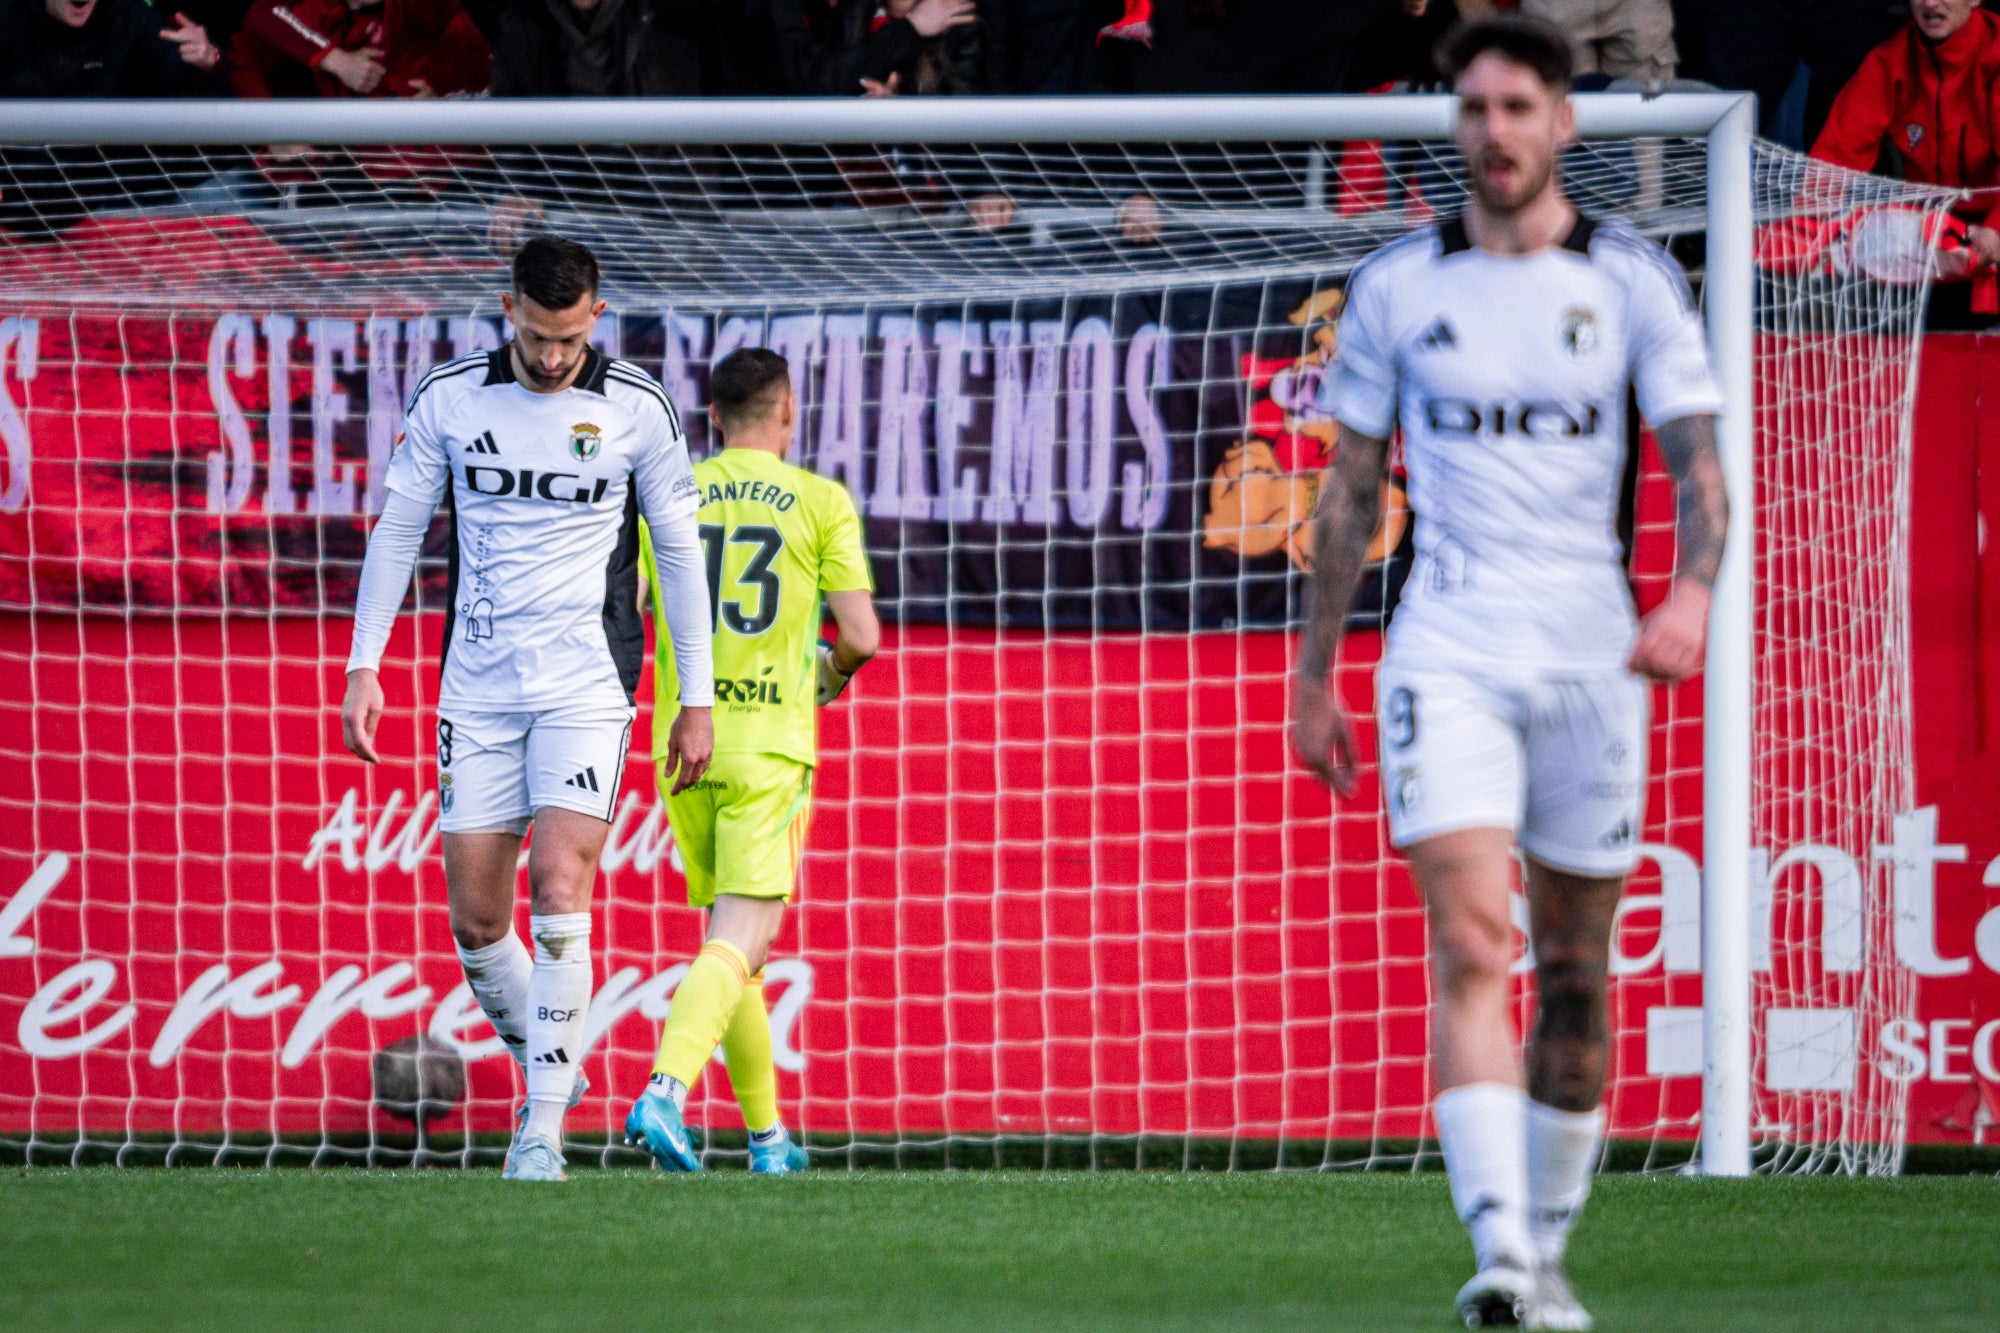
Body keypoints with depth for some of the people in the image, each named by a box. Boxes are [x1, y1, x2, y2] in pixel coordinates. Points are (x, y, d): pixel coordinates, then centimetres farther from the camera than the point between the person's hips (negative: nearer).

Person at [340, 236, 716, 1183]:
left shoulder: (637, 409, -2)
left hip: (586, 686, -3)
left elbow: (679, 552, 6)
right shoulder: (449, 398, 2)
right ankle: (548, 1069, 24)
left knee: (560, 890, -17)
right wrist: (364, 666, 2)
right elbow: (397, 530, 9)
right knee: (475, 919, 0)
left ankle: (542, 1128, -13)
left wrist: (695, 700, 5)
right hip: (477, 687, 3)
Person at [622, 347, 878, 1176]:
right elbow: (860, 636, -4)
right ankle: (665, 1093, -32)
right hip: (771, 743, -4)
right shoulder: (821, 501, 0)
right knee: (740, 943, -9)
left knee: (731, 933, 16)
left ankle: (767, 1136, 22)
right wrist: (831, 675, 18)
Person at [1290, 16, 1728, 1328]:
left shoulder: (1635, 280, 2)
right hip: (1448, 653, -1)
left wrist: (1693, 590, -22)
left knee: (1575, 972, 7)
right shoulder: (1396, 285, 6)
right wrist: (1314, 674, 11)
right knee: (1470, 946, -17)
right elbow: (1352, 486, 12)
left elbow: (1698, 460, -2)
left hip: (1592, 657, 1)